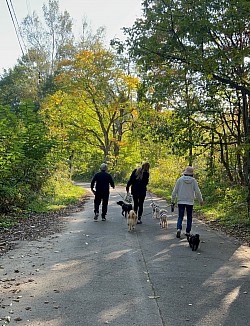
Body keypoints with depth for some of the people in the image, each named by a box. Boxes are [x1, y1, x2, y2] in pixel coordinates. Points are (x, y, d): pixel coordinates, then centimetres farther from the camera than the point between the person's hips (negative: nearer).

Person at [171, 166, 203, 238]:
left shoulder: (180, 180, -4)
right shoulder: (193, 181, -5)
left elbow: (175, 191, -3)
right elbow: (197, 191, -3)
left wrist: (172, 201, 6)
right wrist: (201, 200, 12)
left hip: (181, 201, 0)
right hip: (190, 202, 0)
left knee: (180, 217, 5)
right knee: (189, 217, 12)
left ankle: (179, 228, -17)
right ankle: (188, 232, 13)